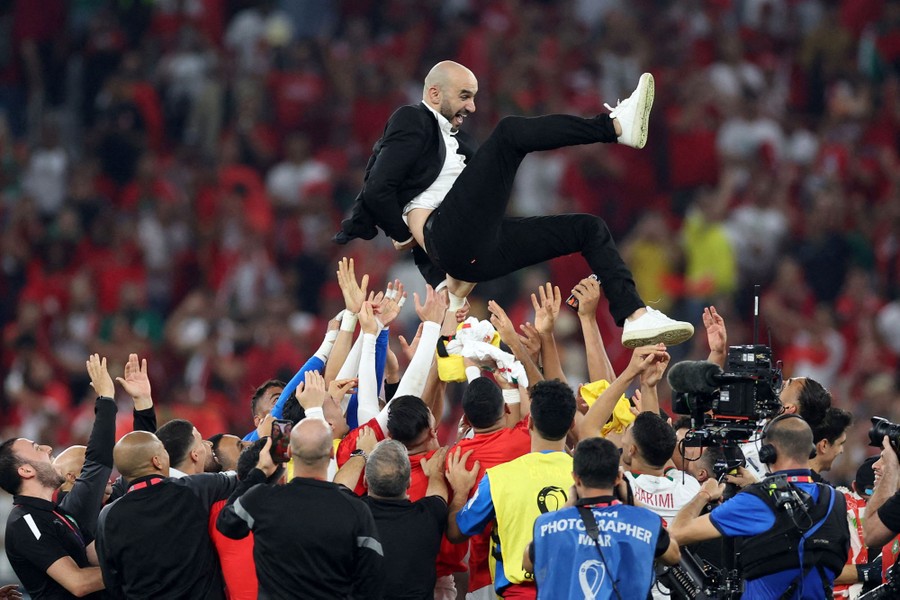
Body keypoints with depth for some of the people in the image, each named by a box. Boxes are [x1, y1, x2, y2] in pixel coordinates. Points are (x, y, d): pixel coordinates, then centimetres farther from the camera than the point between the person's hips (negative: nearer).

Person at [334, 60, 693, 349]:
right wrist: (403, 235, 6)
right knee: (509, 131, -18)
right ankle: (616, 126, -28)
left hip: (476, 252, 9)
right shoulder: (411, 121, 6)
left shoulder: (457, 141, 33)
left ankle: (635, 317, -9)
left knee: (589, 228, 7)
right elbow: (378, 190, -6)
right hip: (448, 237, -9)